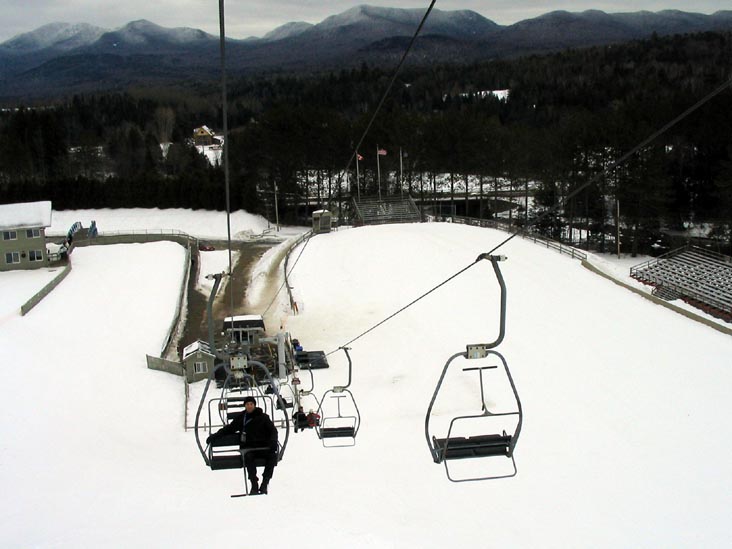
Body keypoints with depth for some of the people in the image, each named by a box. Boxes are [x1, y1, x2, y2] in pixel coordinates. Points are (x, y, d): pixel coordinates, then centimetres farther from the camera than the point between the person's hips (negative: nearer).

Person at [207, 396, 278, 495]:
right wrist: (214, 436, 12)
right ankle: (254, 484, -33)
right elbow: (228, 429, 20)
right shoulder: (240, 418, 12)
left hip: (263, 447, 0)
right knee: (248, 456, -36)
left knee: (273, 455, -31)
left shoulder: (263, 417, 8)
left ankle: (265, 483, -28)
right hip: (247, 447, 0)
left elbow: (273, 430, 4)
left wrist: (273, 441, -16)